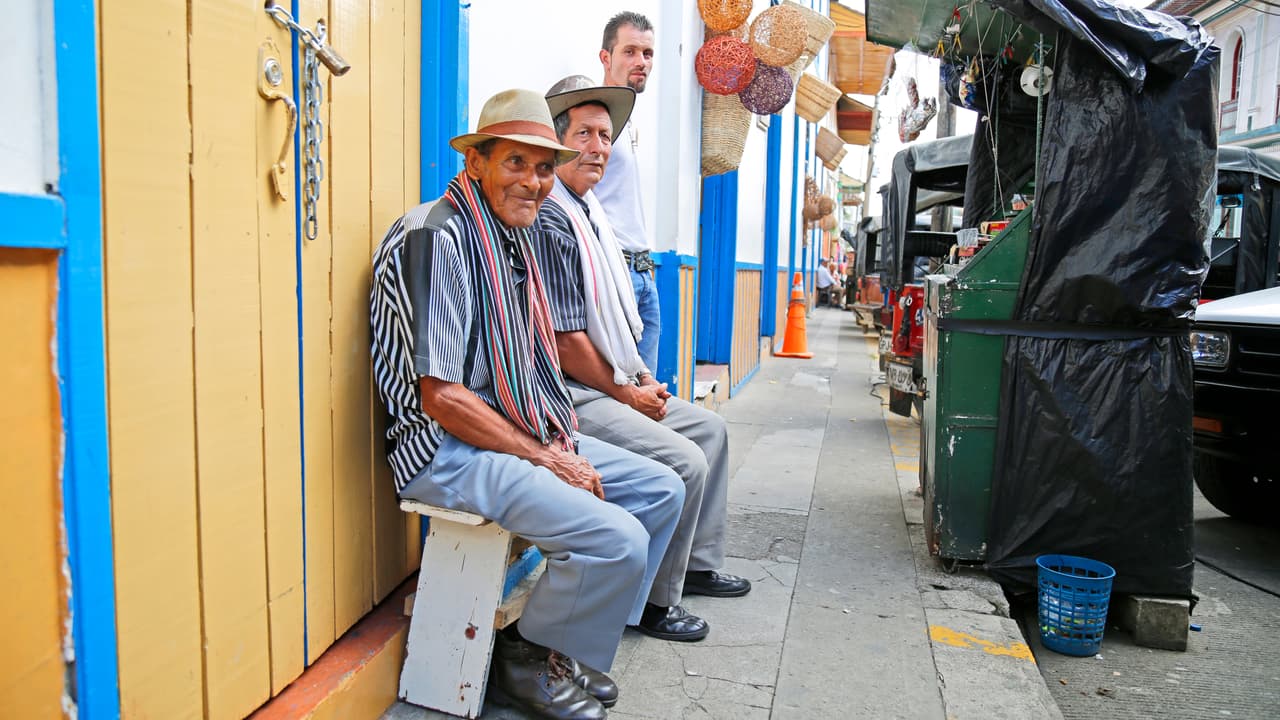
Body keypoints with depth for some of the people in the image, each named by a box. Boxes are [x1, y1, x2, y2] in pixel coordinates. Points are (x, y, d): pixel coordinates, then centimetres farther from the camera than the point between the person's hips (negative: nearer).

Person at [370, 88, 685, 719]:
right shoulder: (441, 236, -16)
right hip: (448, 449, -10)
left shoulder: (512, 238, 15)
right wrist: (544, 458, -15)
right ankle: (527, 660, 4)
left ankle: (569, 643, 16)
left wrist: (562, 441, 3)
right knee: (618, 540, -24)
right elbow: (441, 396, -22)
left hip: (524, 433, 10)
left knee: (662, 490, 9)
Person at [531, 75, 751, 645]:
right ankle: (653, 601, -3)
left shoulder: (590, 211, 14)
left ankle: (697, 563, 27)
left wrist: (642, 374, 10)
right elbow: (565, 339, -21)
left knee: (710, 429, 17)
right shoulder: (549, 222, -18)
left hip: (614, 385, 11)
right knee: (684, 461, -21)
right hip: (572, 397, -11)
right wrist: (627, 392, -11)